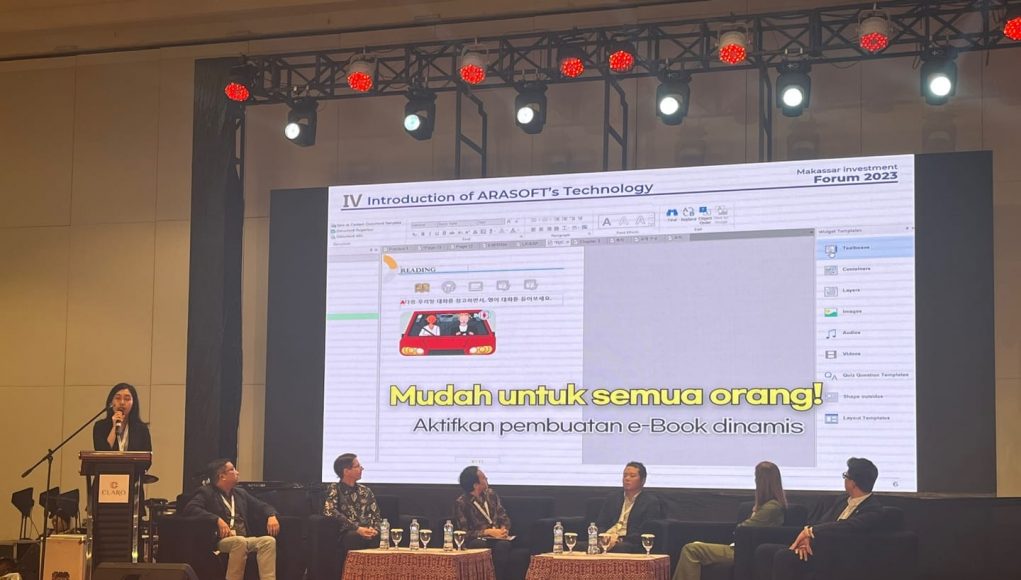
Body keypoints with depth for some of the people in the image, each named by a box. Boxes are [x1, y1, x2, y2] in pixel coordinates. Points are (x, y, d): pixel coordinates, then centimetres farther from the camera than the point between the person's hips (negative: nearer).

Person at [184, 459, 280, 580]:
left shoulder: (240, 493, 24)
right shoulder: (207, 492, 4)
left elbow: (262, 506, 28)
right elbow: (190, 508, -13)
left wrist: (271, 516, 3)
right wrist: (218, 520, -24)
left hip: (244, 539, 6)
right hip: (221, 540, -6)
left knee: (268, 540, -22)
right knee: (240, 541, -37)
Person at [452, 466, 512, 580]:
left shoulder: (490, 494, 12)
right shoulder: (461, 503, -4)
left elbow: (504, 517, 14)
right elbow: (464, 533, -7)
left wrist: (504, 529, -9)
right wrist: (488, 532, -17)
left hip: (497, 537, 3)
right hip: (476, 540, -3)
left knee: (503, 545, -33)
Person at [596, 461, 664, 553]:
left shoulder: (651, 502, 7)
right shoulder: (612, 498, 23)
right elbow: (599, 525, 17)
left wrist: (620, 539, -16)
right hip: (606, 539, 3)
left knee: (618, 547, -40)